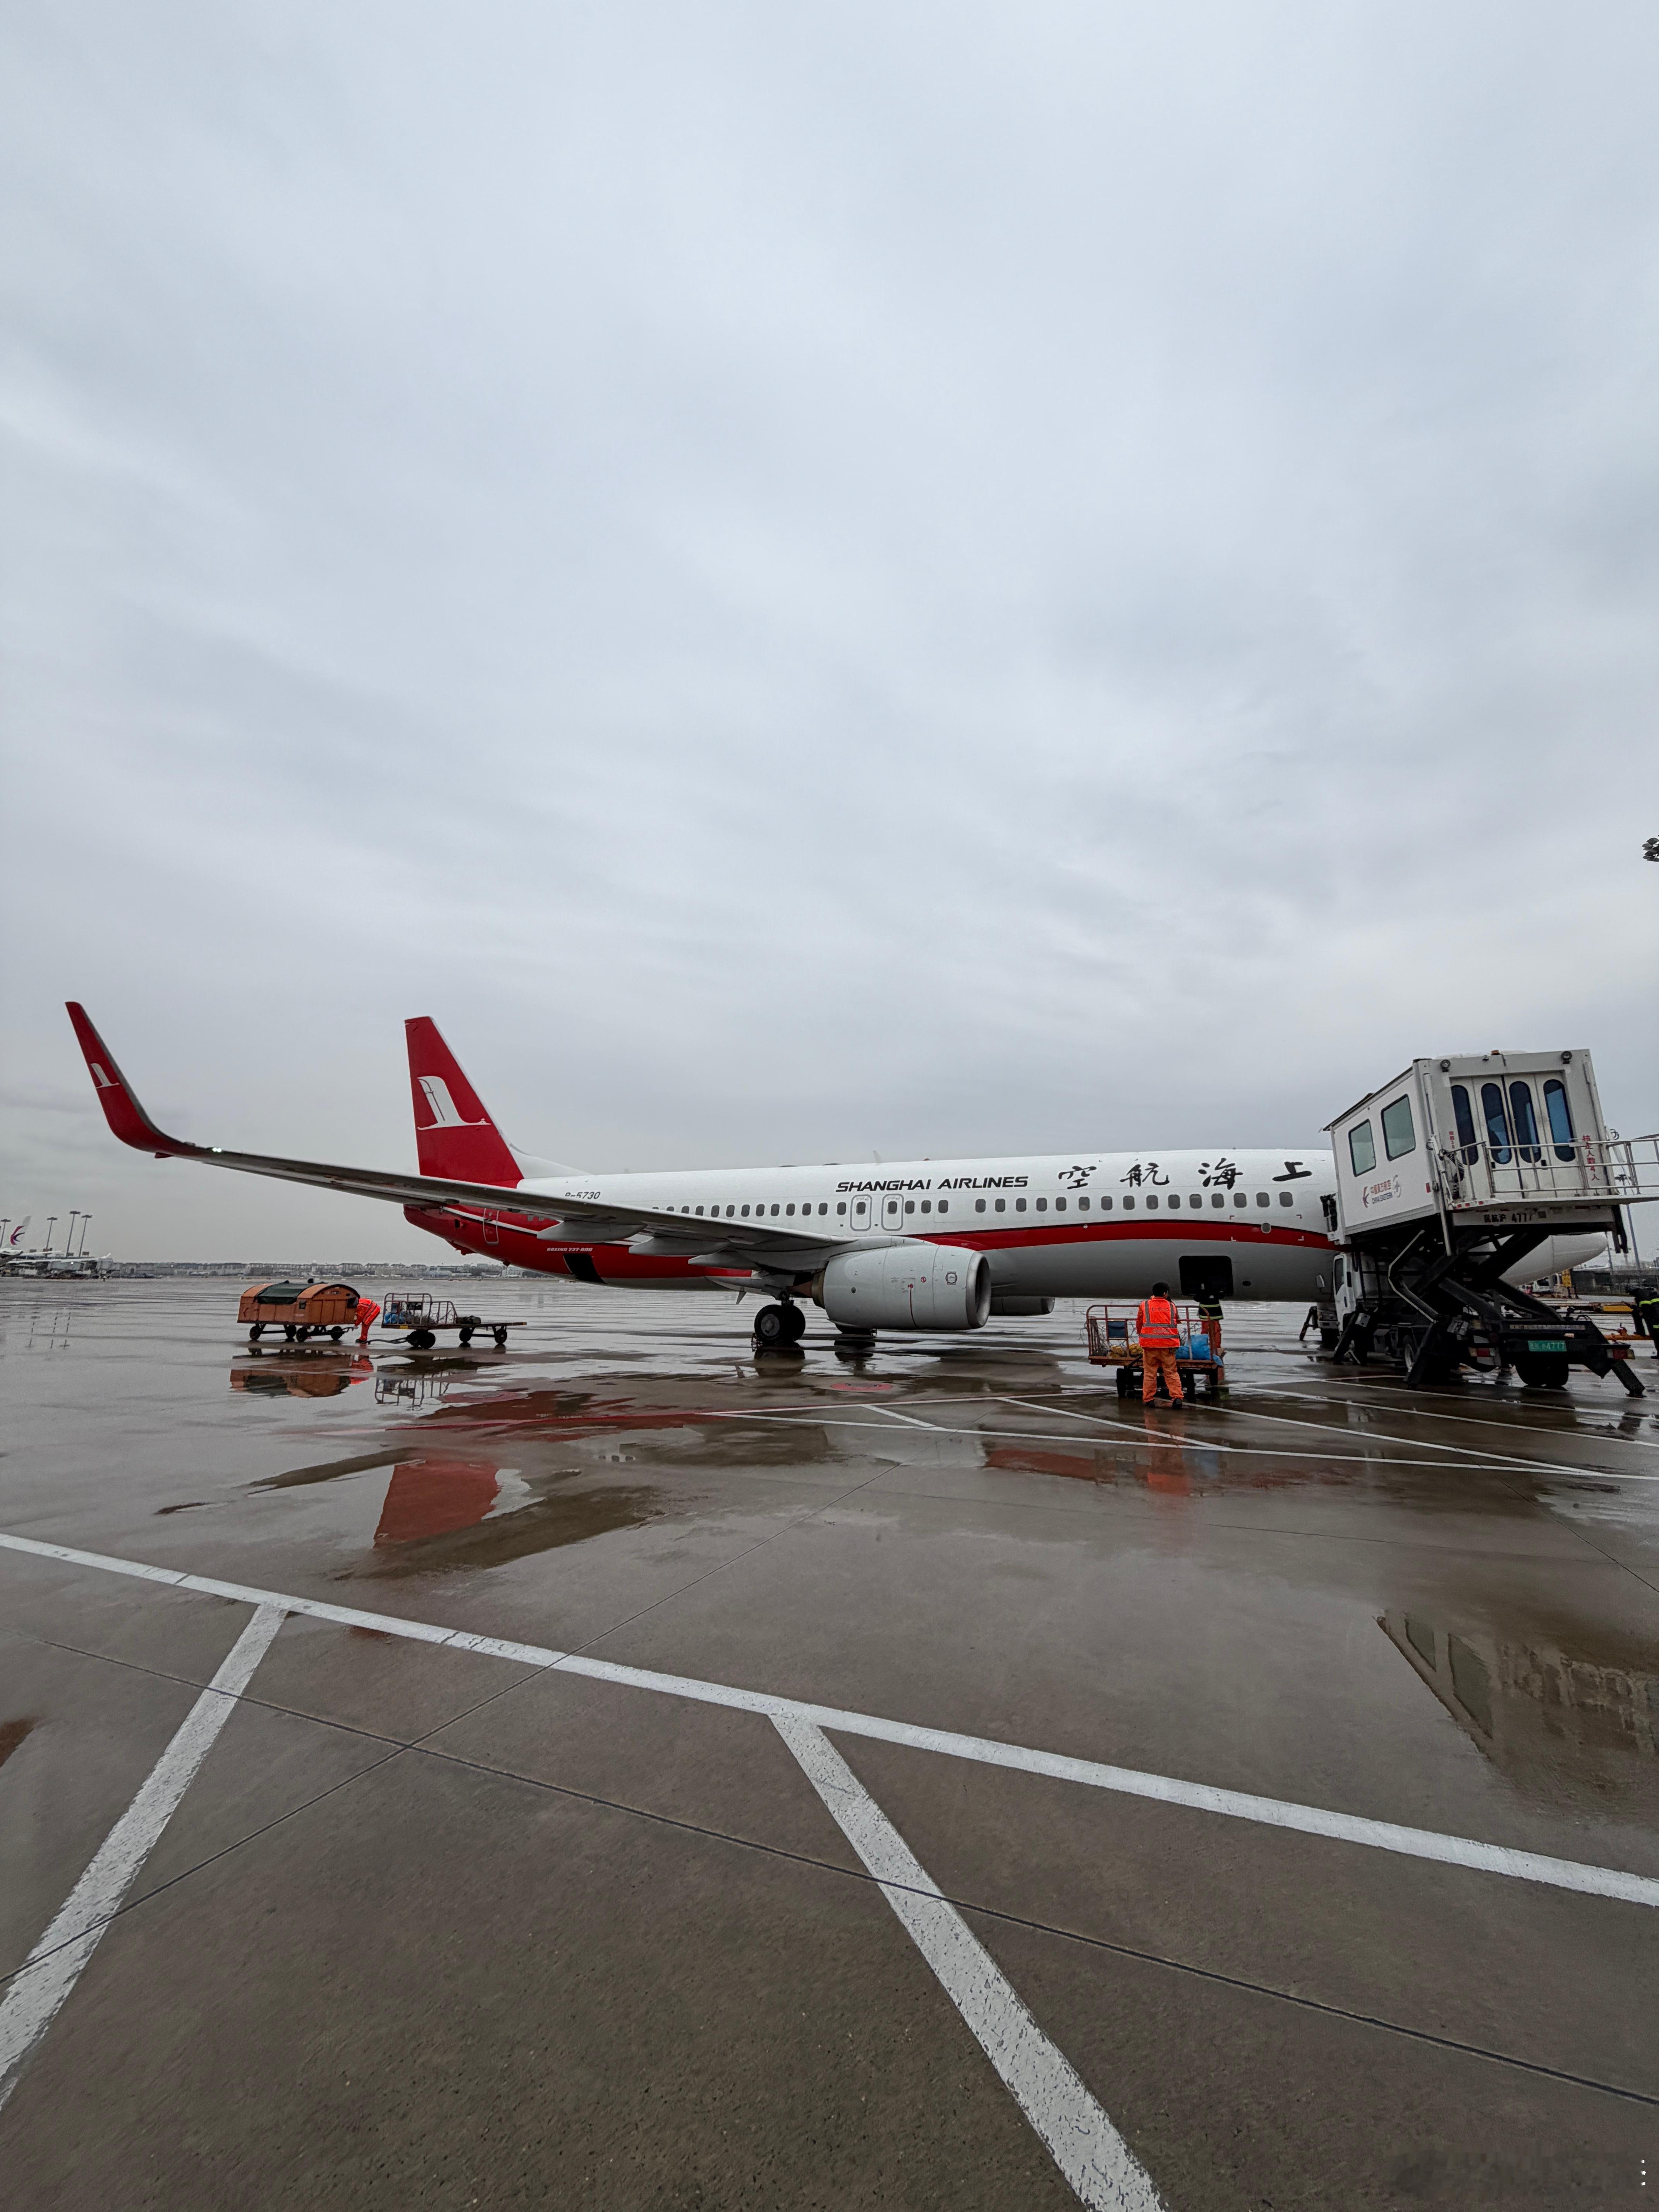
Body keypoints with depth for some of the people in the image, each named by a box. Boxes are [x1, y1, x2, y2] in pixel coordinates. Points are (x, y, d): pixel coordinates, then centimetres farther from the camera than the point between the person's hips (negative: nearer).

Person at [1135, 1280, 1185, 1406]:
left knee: (1149, 1373, 7)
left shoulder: (1144, 1305, 4)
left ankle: (1148, 1399, 9)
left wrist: (1142, 1338, 27)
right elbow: (1176, 1322, 16)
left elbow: (1139, 1324, 11)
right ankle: (1177, 1397, 1)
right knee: (1171, 1372, 8)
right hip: (1168, 1344, 0)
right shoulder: (1171, 1307, 5)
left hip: (1149, 1344, 0)